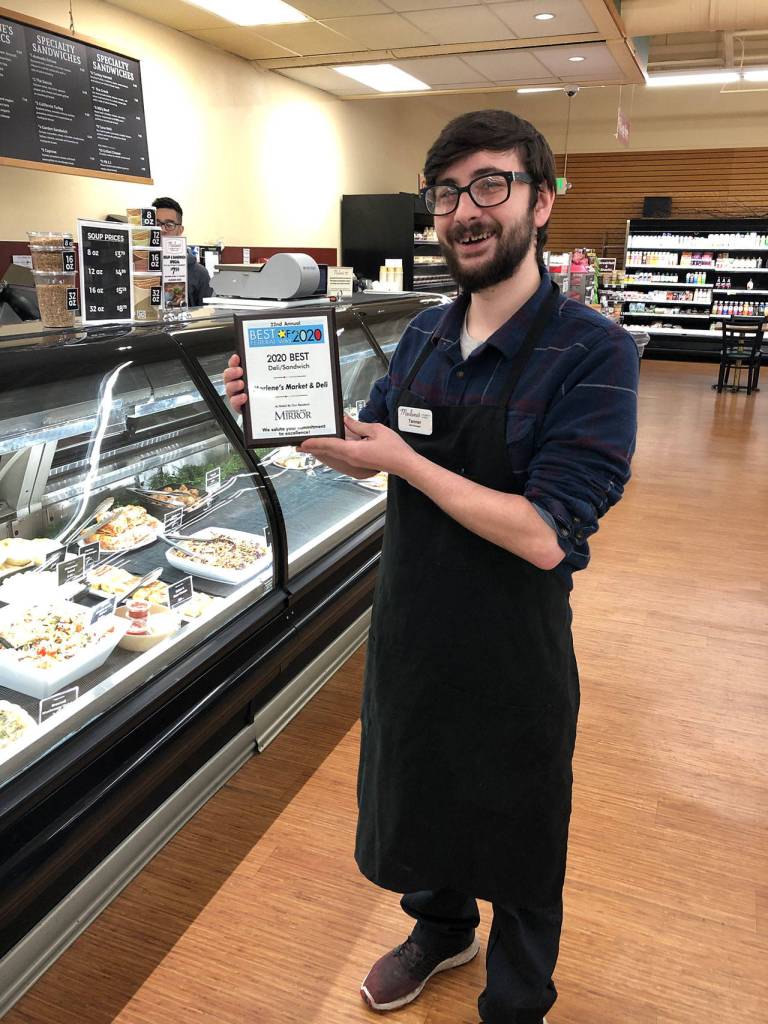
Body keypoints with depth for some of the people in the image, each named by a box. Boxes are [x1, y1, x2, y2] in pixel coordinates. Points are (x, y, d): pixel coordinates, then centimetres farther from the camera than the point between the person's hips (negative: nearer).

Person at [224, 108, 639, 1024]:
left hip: (513, 648, -5)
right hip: (409, 627, 6)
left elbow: (544, 537, -27)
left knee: (516, 842, 19)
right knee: (417, 800, 27)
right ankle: (441, 929, 59)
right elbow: (371, 451, 10)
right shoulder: (425, 334, -1)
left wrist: (404, 460, -22)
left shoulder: (591, 352, -20)